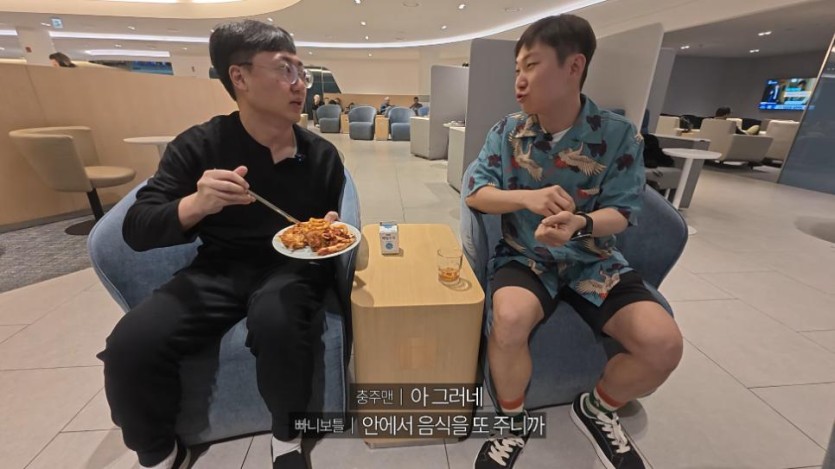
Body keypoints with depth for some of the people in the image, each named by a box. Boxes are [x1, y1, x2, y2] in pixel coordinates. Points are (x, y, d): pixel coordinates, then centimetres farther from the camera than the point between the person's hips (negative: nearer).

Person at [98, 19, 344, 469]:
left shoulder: (321, 154, -1)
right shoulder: (199, 146, -3)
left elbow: (329, 228, 10)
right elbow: (137, 229, -7)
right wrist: (197, 204, -27)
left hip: (289, 267, 0)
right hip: (219, 268, 2)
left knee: (277, 320, -34)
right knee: (130, 346, -22)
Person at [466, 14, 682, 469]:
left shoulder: (619, 134, -5)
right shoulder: (507, 131, -2)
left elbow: (621, 212, -6)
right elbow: (475, 193, -5)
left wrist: (579, 224, -29)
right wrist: (528, 197, -24)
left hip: (593, 258, 2)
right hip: (524, 255, -1)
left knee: (663, 342, -16)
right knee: (509, 319, -31)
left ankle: (596, 408, 19)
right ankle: (513, 421, 2)